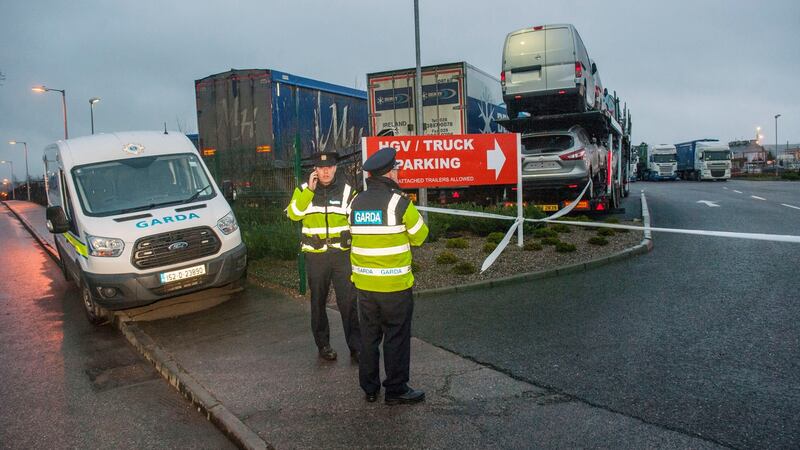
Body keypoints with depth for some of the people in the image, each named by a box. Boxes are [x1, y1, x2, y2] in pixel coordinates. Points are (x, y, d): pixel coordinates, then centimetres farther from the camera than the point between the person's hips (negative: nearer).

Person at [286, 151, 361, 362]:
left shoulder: (347, 191, 1)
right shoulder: (303, 190, 2)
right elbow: (293, 214, -14)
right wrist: (309, 190, -18)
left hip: (342, 254, -1)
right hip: (315, 256, 1)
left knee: (348, 302, -3)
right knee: (318, 302, 11)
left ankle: (356, 347, 6)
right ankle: (323, 345, 26)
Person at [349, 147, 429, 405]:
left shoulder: (356, 202, 4)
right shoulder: (398, 201, -13)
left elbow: (360, 235, 11)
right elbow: (419, 236, -4)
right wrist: (418, 218, 14)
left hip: (364, 284, 6)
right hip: (395, 285, -5)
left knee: (368, 337, 15)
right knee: (396, 338, 6)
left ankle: (369, 388, 26)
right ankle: (396, 390, 16)